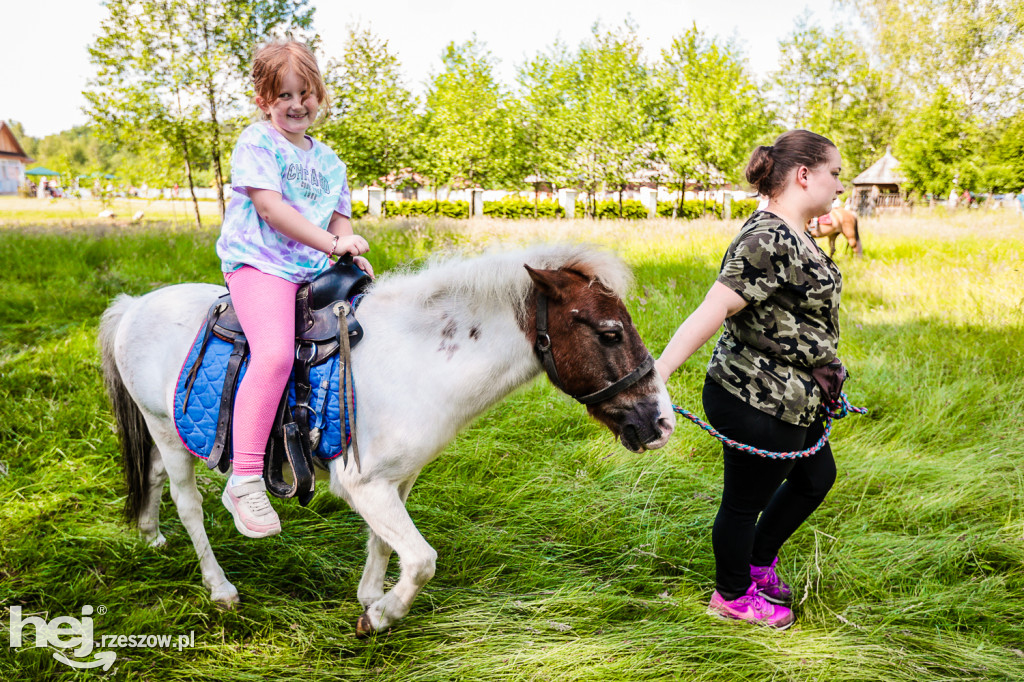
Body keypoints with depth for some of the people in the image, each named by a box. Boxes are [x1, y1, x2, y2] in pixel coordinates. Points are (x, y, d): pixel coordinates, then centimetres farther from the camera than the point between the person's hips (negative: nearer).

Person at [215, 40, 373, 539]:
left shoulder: (328, 160, 20)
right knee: (275, 352, -30)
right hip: (259, 264, -7)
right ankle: (245, 481, -24)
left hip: (315, 270, 7)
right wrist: (331, 242, -18)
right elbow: (269, 205, -13)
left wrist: (353, 254, -3)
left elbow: (339, 216, 20)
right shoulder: (256, 142, 0)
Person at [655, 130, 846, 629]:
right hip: (758, 403, -11)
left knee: (816, 478, 27)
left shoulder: (792, 237, 9)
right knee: (746, 502, 9)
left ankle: (758, 562, 44)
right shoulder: (768, 241, -24)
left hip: (788, 399, 11)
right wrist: (657, 372, -39)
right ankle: (732, 595, 33)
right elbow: (713, 309, -33)